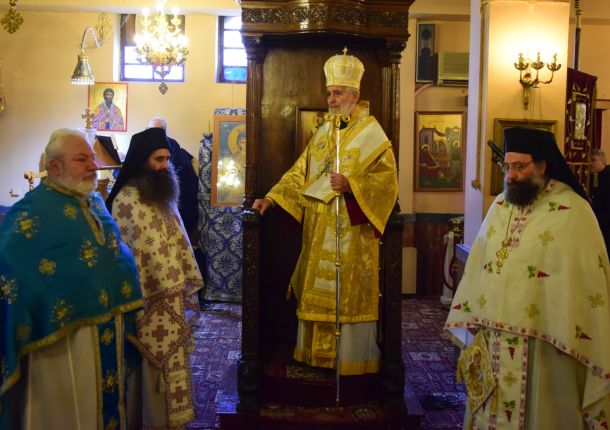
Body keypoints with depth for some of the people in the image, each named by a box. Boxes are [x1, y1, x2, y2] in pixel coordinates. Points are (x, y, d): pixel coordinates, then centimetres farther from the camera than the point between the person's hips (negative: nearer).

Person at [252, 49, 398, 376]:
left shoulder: (371, 133, -4)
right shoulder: (323, 132, 15)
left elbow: (387, 180, -12)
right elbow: (300, 173, 13)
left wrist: (350, 185, -24)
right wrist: (272, 198, 3)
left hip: (352, 231, -6)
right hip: (319, 230, 7)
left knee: (349, 294, -1)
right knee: (317, 293, 11)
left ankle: (351, 357, 12)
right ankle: (317, 352, 23)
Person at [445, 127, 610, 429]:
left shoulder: (573, 212, -11)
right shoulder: (500, 206, 8)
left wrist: (567, 338, -11)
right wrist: (472, 322, 11)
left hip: (542, 341, -5)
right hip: (492, 337, 5)